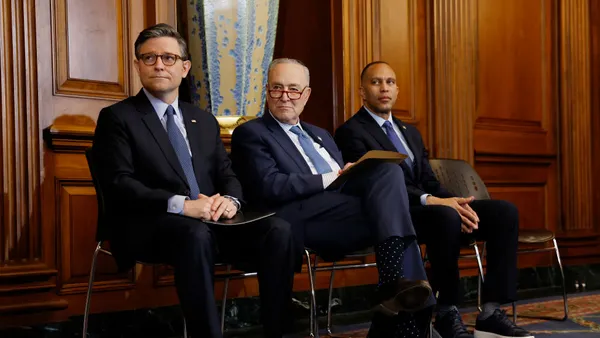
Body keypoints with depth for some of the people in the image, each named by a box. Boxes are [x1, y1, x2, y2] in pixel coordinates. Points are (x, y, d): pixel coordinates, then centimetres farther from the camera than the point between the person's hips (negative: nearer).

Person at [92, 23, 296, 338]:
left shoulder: (204, 121, 22)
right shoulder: (117, 118, 3)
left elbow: (227, 174, 16)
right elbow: (119, 185, -10)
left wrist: (230, 199, -10)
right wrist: (180, 205, -23)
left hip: (210, 220, 5)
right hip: (151, 227, -5)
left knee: (278, 230, -20)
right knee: (196, 235, -39)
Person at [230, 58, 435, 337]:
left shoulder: (320, 134, 31)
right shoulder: (250, 133, 8)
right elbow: (270, 187, -9)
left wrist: (352, 174, -2)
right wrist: (332, 178, -10)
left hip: (347, 207, 7)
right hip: (306, 216, -7)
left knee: (389, 169, -22)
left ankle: (396, 284, -31)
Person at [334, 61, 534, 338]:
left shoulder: (411, 133, 26)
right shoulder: (351, 132, -1)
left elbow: (430, 182, 18)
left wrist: (454, 201, -6)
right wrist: (431, 201, -25)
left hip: (429, 210, 8)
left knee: (504, 211, -13)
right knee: (445, 216, -38)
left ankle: (491, 312, -18)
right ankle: (447, 314, -26)